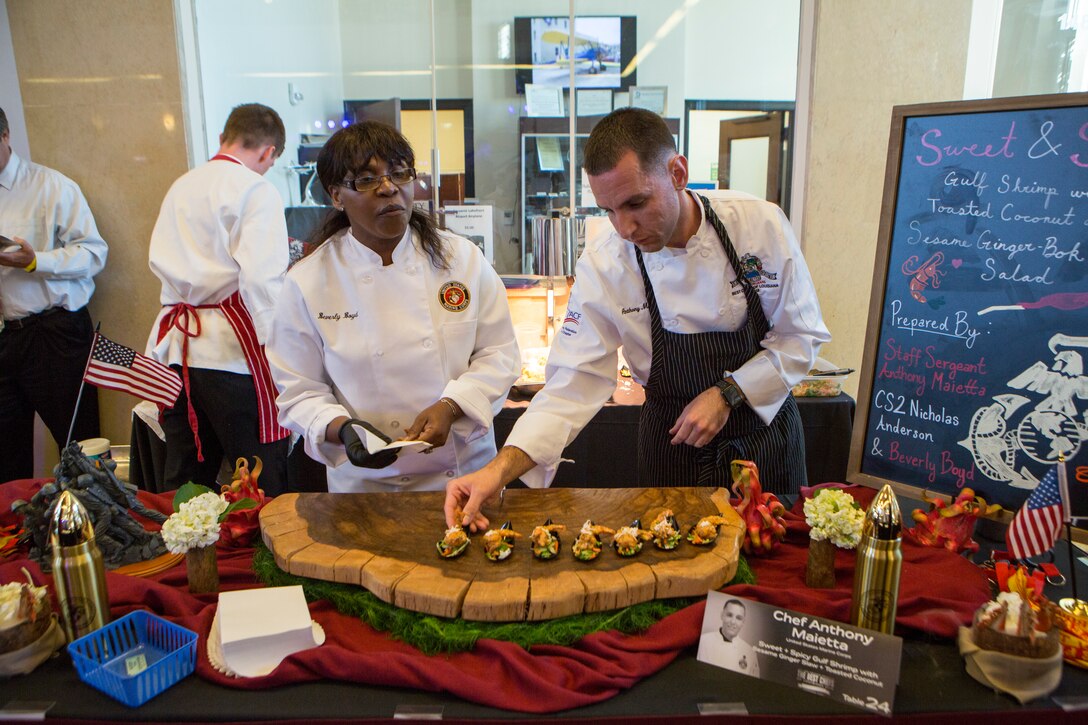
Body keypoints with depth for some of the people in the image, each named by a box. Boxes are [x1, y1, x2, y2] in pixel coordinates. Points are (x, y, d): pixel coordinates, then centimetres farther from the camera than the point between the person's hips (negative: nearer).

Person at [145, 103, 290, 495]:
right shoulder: (257, 190, -7)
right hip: (229, 349, -7)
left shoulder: (181, 186, 15)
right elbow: (262, 279, -17)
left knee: (183, 483, 17)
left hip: (173, 343, 7)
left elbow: (159, 261, 21)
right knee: (263, 490, 0)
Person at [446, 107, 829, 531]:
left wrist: (728, 394, -20)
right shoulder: (603, 264, -19)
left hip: (767, 432, 1)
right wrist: (500, 470, -31)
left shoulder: (761, 225, -18)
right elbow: (574, 385, -19)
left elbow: (802, 336, -7)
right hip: (674, 446, -1)